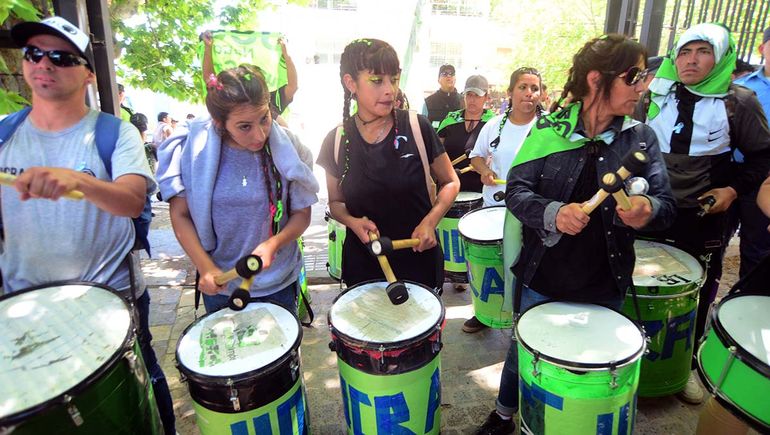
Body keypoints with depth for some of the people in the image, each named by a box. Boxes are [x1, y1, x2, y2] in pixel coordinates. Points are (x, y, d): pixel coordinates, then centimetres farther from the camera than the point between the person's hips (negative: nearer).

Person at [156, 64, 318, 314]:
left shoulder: (285, 147, -14)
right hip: (220, 284, 1)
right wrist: (206, 268, -17)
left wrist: (273, 244, -25)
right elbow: (180, 215, -5)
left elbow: (302, 212, -7)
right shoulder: (196, 151, -14)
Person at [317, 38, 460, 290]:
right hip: (363, 265, 1)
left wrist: (429, 222, -16)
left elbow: (450, 182, 0)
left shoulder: (417, 128, -12)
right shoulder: (336, 142, -6)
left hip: (418, 257, -1)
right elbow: (336, 202, 6)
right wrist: (353, 221, -14)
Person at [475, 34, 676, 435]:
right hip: (544, 278, -1)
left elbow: (666, 205, -3)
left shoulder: (641, 138, -2)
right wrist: (554, 213, -31)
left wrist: (648, 208, -27)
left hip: (606, 285, 2)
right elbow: (517, 191, -12)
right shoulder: (549, 130, -8)